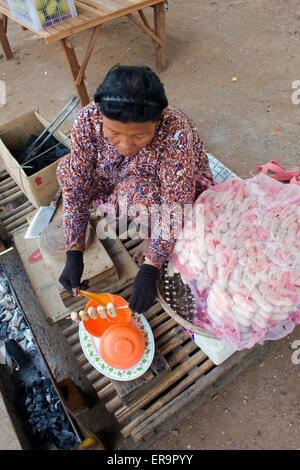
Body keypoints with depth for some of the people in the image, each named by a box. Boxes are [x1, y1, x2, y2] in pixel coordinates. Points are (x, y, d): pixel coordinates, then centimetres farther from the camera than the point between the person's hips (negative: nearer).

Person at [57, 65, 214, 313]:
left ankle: (152, 234, -4)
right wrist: (74, 254, -24)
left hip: (174, 188, -3)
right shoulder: (89, 120, -27)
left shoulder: (176, 132, -37)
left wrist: (149, 270, -37)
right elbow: (75, 188, -22)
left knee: (137, 190, -35)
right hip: (117, 177, 4)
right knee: (68, 170, -16)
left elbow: (175, 208, -34)